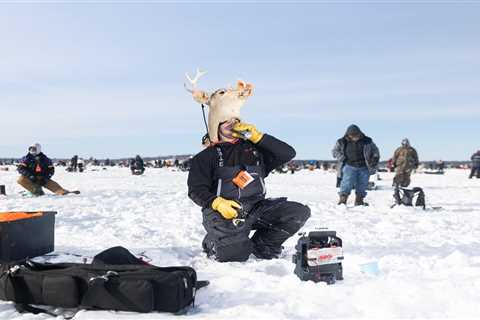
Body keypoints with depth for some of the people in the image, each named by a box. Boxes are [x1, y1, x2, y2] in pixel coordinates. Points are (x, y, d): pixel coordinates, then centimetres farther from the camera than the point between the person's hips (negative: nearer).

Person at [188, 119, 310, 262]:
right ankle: (212, 242, 9)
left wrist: (257, 136, -2)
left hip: (256, 207, 4)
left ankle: (261, 245, 4)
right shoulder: (208, 155, 8)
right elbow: (196, 189, 0)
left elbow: (288, 153, 6)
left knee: (300, 212, -13)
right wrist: (218, 203, -21)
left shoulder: (254, 148, 16)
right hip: (224, 211, -3)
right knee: (236, 254, -27)